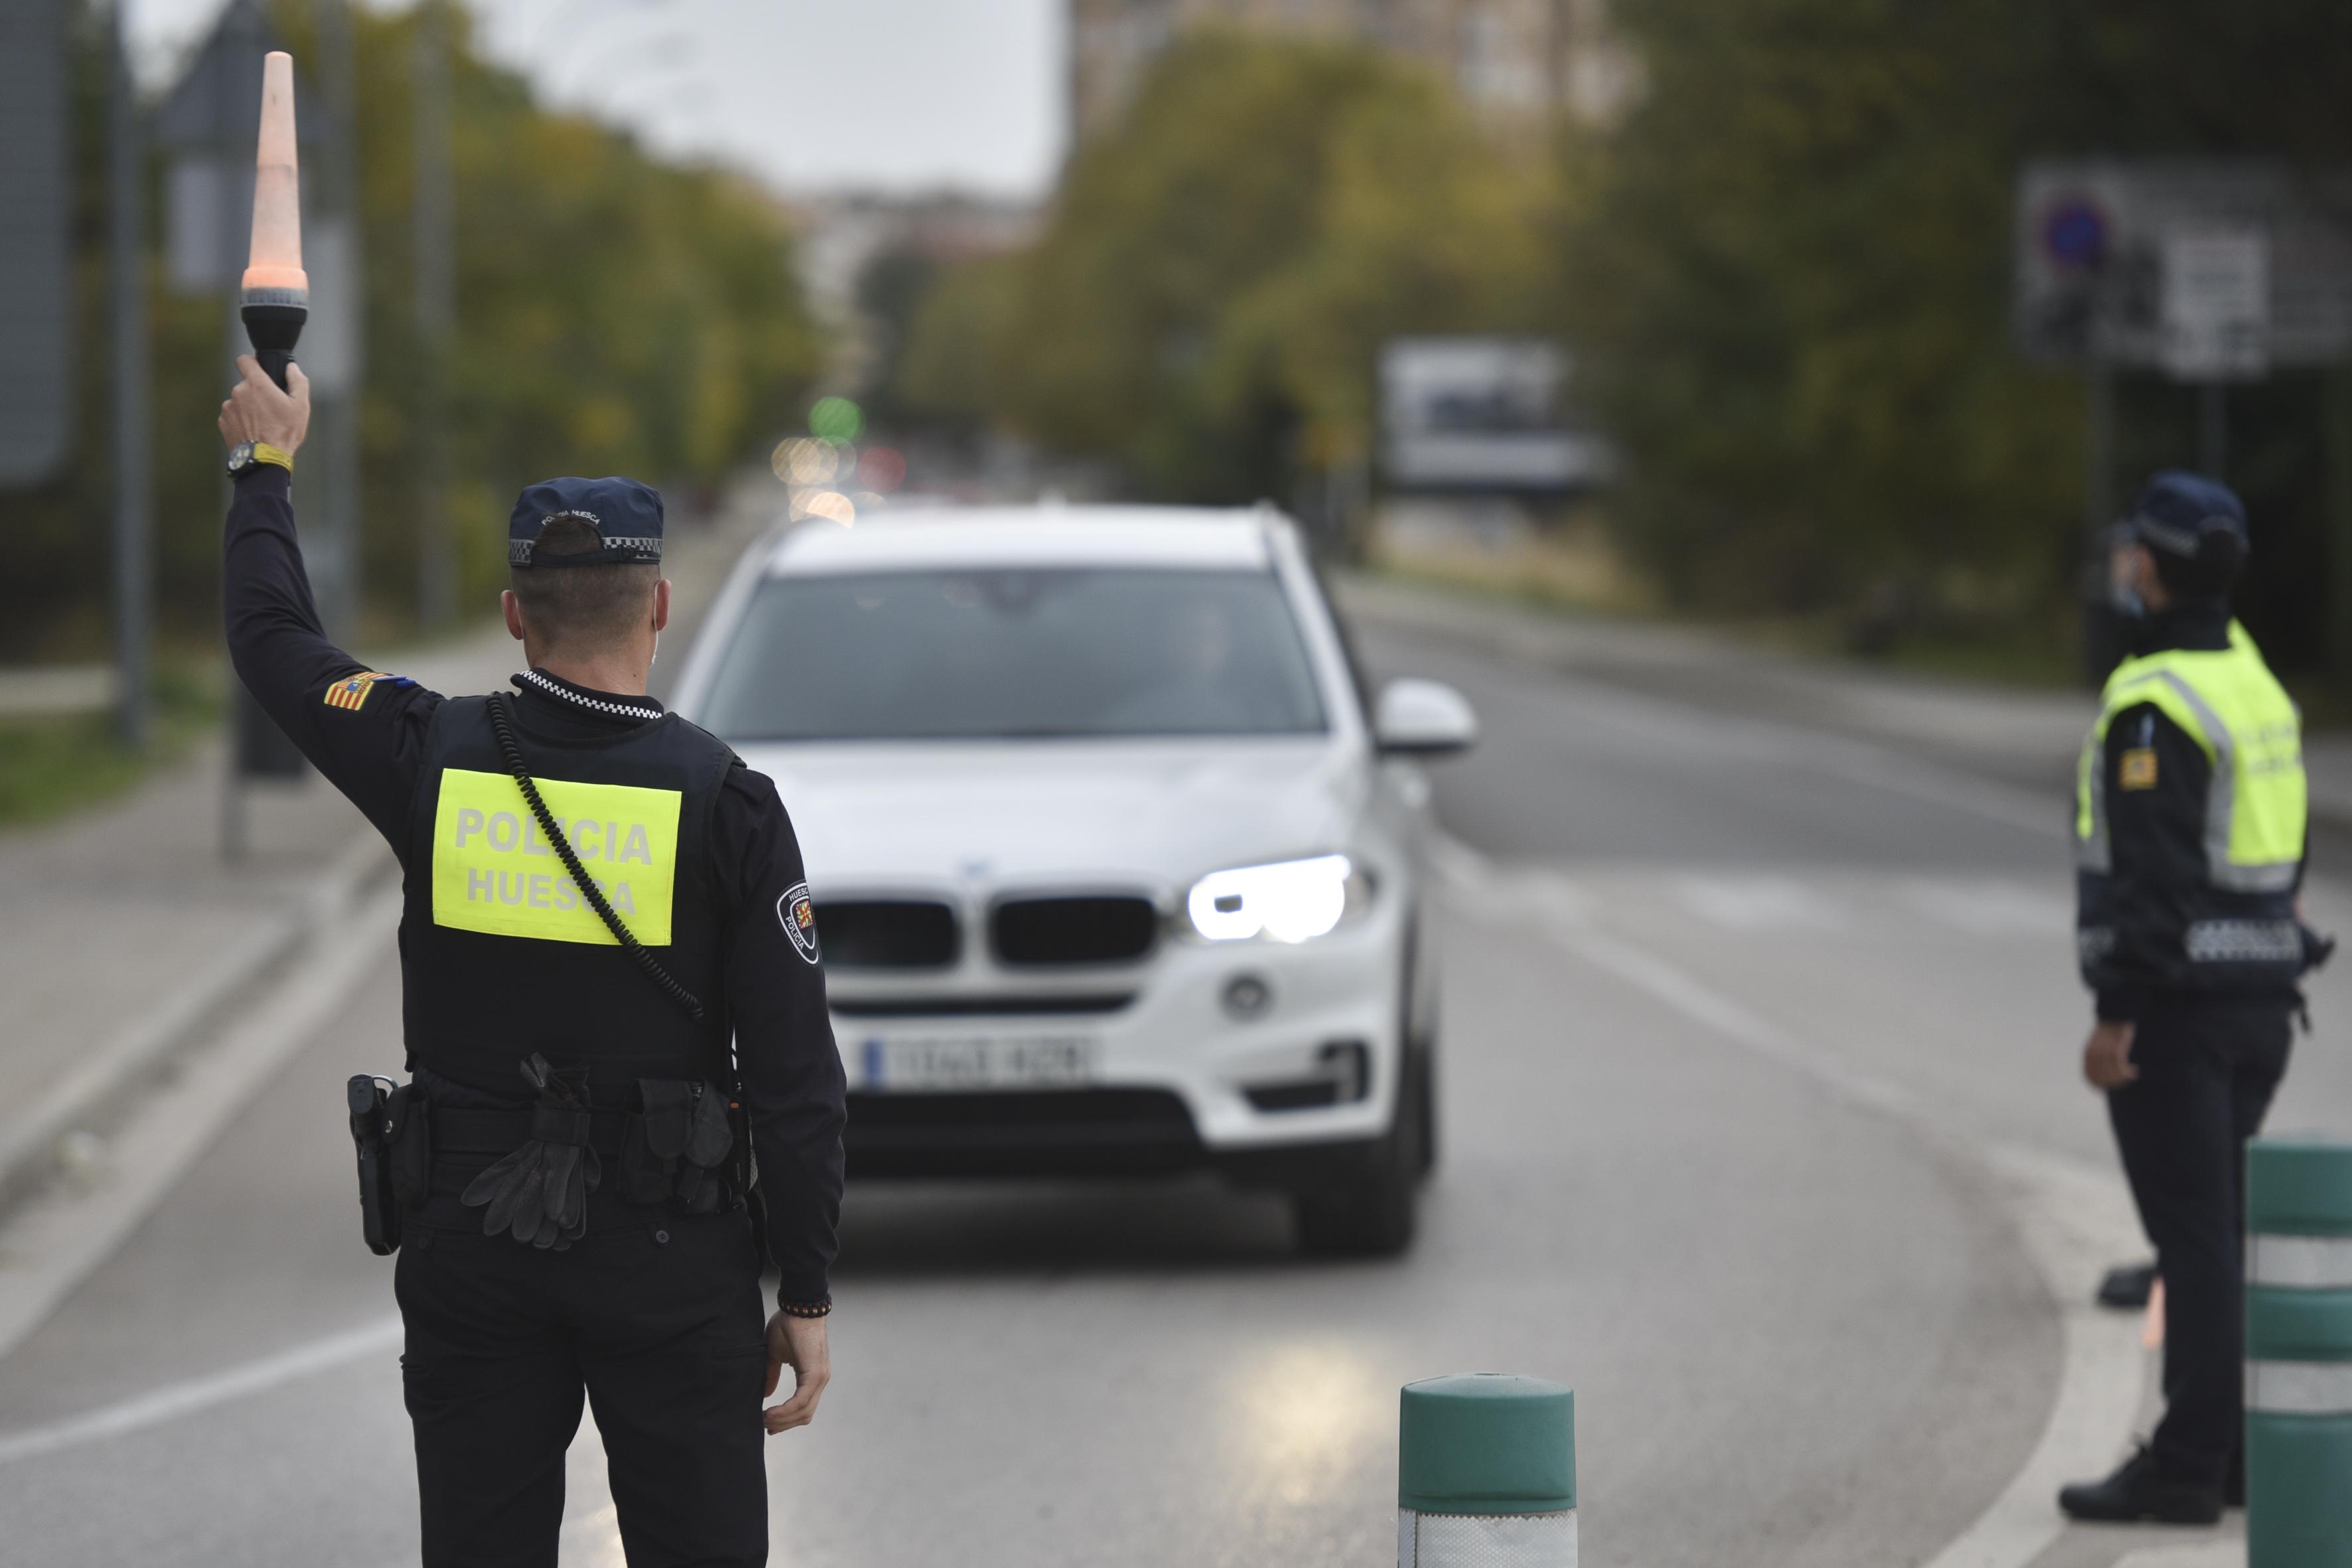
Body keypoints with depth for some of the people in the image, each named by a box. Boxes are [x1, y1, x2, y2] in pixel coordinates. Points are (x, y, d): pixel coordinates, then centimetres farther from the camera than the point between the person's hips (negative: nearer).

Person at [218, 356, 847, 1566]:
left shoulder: (436, 761, -5)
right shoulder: (723, 803, -11)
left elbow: (271, 639, 14)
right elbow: (794, 1077, -10)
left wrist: (266, 465, 30)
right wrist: (807, 1298, -3)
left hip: (469, 1250, 2)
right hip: (671, 1264, -2)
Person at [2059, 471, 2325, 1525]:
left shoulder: (2154, 705, -17)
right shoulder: (2250, 677, 13)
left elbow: (2150, 872, -22)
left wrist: (2116, 1016, -20)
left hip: (2174, 1002, -9)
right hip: (2259, 993, 9)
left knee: (2191, 1233, -7)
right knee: (2227, 1228, 14)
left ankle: (2185, 1469, -5)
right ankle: (2237, 1443, 17)